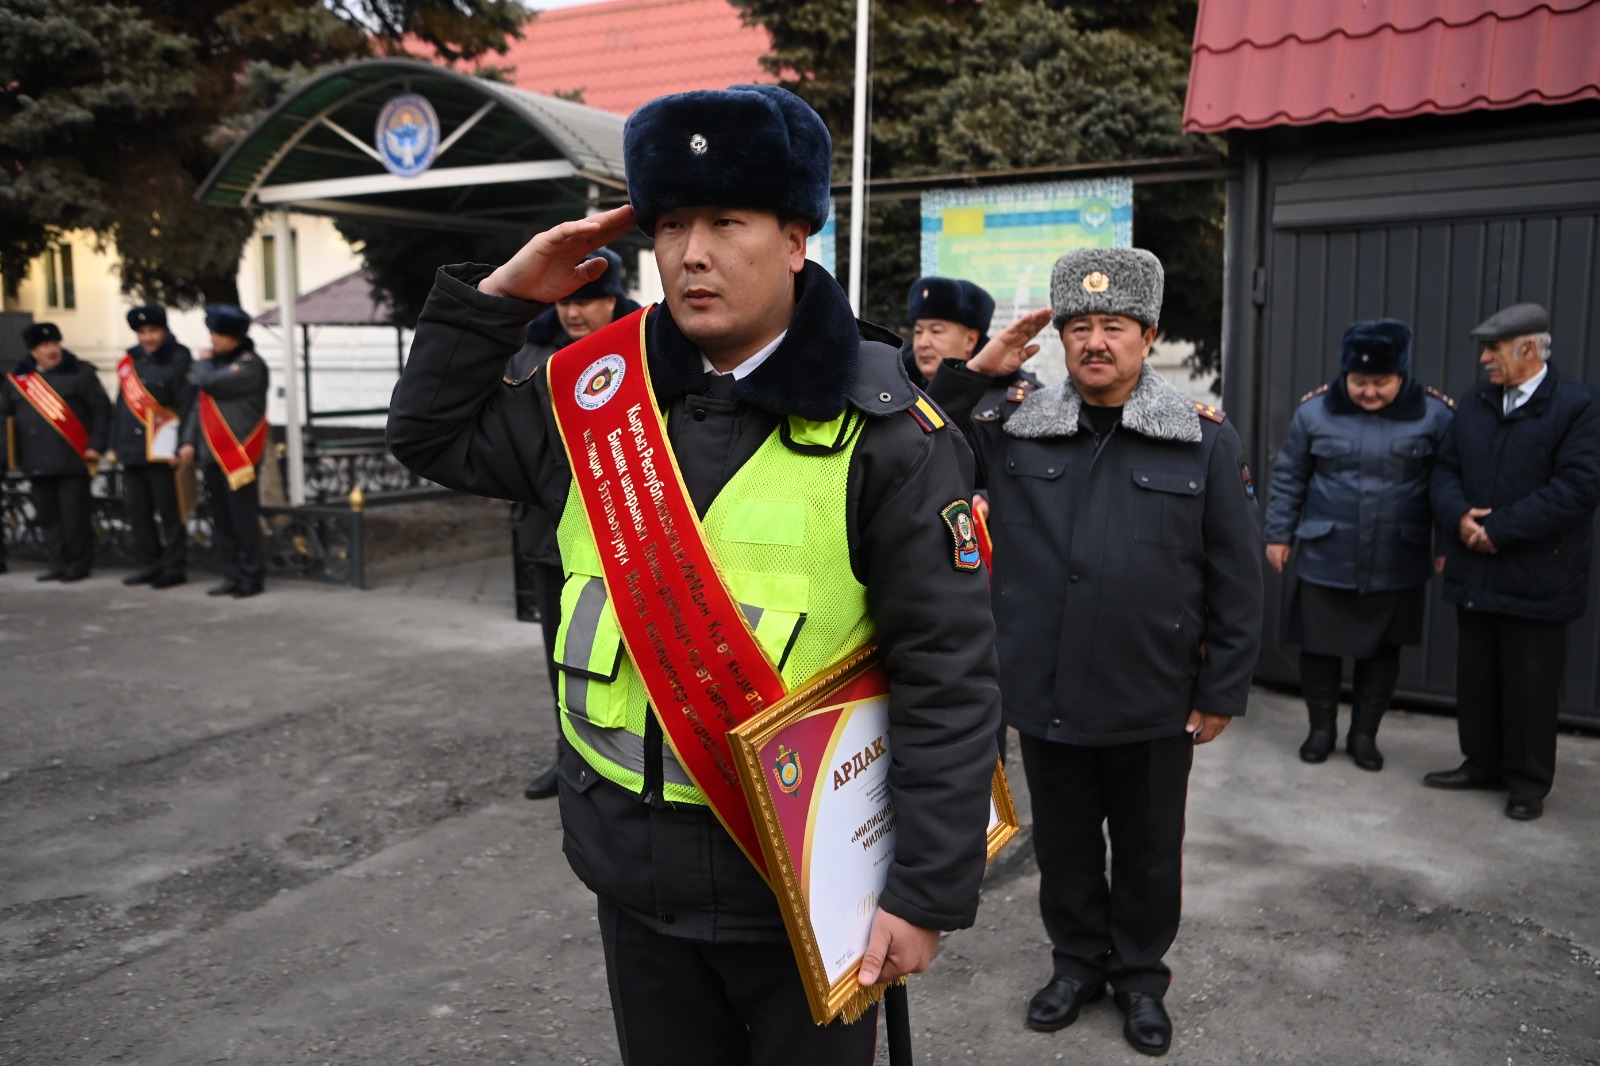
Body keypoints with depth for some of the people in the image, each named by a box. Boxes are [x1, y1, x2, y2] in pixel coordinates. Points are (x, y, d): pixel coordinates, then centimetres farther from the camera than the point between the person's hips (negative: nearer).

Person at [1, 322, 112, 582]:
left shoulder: (80, 373, -1)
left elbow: (102, 410, -1)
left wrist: (96, 445, -7)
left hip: (72, 460, -4)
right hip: (37, 461, 4)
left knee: (74, 516, -3)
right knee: (47, 516, 8)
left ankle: (78, 564, 7)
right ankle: (57, 563, 17)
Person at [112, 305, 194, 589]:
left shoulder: (179, 360, -6)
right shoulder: (130, 360, 14)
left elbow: (187, 405, -12)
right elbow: (122, 403, 17)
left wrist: (182, 446, -18)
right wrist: (115, 445, 15)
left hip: (163, 451, -7)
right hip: (132, 450, 7)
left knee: (169, 512, 0)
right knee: (136, 511, 11)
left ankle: (174, 566, 8)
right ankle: (148, 564, 21)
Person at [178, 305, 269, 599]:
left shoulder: (250, 365, -10)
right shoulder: (216, 362, 17)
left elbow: (210, 382, -21)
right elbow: (199, 402, 17)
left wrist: (202, 362, 1)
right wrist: (189, 441, 7)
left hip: (239, 455, -8)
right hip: (212, 455, 8)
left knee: (243, 519, -4)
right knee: (222, 521, 11)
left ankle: (252, 577, 4)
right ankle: (232, 576, 18)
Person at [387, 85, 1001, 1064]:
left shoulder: (882, 433, -15)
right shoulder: (604, 396, 0)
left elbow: (950, 681, -15)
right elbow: (432, 433, 12)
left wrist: (926, 895, -15)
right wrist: (501, 294, -1)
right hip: (633, 869, 5)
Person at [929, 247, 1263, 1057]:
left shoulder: (1203, 439, -6)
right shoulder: (1014, 432, -1)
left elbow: (1236, 576, -3)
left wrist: (1222, 690, -4)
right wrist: (974, 372, -10)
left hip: (1155, 706, -1)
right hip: (1045, 695, 2)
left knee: (1147, 851, 18)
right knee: (1063, 844, 19)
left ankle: (1139, 974, 41)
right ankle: (1077, 960, 42)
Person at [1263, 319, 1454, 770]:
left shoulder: (1434, 415, -5)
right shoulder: (1315, 410, -2)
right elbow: (1289, 478, 5)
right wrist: (1279, 534, 5)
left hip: (1397, 565, 0)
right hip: (1325, 559, 1)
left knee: (1383, 650, 11)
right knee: (1319, 646, 8)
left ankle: (1364, 733, 27)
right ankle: (1321, 728, 27)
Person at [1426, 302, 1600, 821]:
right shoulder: (1475, 403, 11)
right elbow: (1446, 469, 11)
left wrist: (1499, 530, -19)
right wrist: (1458, 516, -10)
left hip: (1536, 578, -6)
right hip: (1474, 571, 6)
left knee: (1530, 685, 5)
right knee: (1475, 677, 15)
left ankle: (1528, 781, 19)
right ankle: (1481, 764, 30)